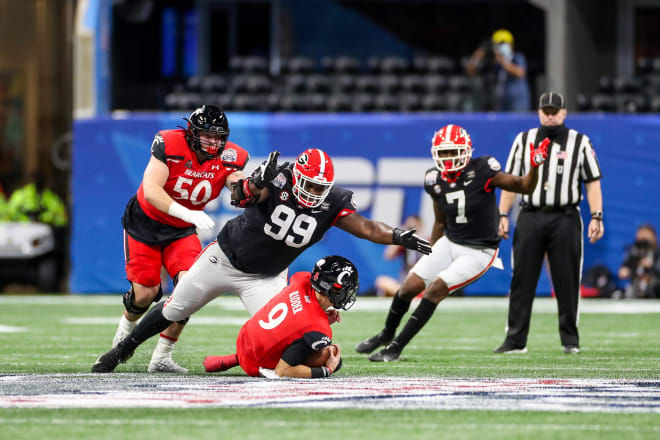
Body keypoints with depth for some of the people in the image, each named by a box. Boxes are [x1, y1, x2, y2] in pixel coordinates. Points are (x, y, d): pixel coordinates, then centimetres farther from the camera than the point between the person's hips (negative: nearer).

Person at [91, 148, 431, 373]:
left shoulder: (332, 203, -18)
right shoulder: (277, 180, -27)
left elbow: (367, 228, -26)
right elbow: (238, 197, -42)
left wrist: (399, 237, -42)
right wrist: (257, 182, -62)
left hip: (265, 277, 2)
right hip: (225, 258, -2)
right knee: (174, 310, 11)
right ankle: (122, 351, 31)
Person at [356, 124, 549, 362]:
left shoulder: (481, 171, -18)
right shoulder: (435, 180, -2)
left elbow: (524, 187, -15)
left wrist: (534, 166, -34)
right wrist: (428, 258, 16)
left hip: (478, 252, -5)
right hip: (449, 243, 5)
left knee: (436, 288, -19)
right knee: (409, 286, -1)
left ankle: (397, 347, -11)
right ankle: (386, 335, 27)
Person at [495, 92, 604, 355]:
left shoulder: (580, 143, 5)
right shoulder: (523, 140, 11)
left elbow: (592, 182, 3)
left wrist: (596, 217, -7)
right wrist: (503, 216, 6)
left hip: (565, 218, -2)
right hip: (530, 217, 2)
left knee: (567, 281, -1)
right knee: (522, 280, -1)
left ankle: (570, 340, 7)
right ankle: (516, 340, 3)